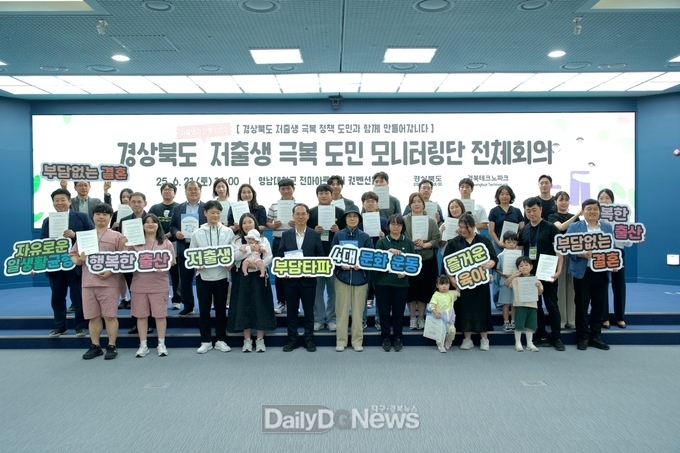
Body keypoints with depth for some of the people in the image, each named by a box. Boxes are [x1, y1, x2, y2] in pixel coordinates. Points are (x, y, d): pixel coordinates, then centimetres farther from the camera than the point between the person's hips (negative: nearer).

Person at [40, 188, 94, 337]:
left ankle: (80, 326, 16)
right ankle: (59, 326, 25)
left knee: (78, 297, 5)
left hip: (76, 264, -4)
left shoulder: (82, 217, -1)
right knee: (57, 298, 12)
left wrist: (74, 235, -20)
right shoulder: (47, 221, 10)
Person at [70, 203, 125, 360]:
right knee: (93, 317, 10)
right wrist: (79, 260, -9)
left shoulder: (117, 236, 3)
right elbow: (73, 255, 14)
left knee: (110, 316, -1)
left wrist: (111, 271, -15)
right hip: (88, 282, 4)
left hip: (109, 282, -3)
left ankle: (112, 346, 9)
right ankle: (95, 346, 20)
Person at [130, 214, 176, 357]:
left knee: (160, 314, 3)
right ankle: (143, 345, 16)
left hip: (159, 285, -1)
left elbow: (172, 261, 2)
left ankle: (161, 344, 13)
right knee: (141, 315, 6)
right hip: (139, 285, 1)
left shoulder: (166, 243, 5)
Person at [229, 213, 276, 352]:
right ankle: (247, 340, 12)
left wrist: (256, 265, -20)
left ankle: (260, 339, 11)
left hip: (259, 276, 0)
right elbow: (234, 256, -10)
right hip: (242, 277, 0)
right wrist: (250, 248, -17)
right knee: (244, 306, 2)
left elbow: (269, 257, -4)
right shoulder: (236, 240, 6)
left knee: (260, 306, 1)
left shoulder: (263, 239, 6)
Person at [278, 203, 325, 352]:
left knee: (309, 310, 7)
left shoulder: (315, 235, 2)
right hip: (290, 279, 1)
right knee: (291, 311, 9)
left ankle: (309, 339, 18)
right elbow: (279, 256, 6)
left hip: (308, 279, -1)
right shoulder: (286, 235, 5)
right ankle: (292, 339, 20)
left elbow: (321, 257, 2)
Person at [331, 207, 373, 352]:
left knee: (358, 311, 6)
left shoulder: (365, 237, 2)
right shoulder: (338, 235, 2)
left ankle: (357, 341, 16)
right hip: (342, 277, 0)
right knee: (342, 310, 4)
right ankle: (341, 341, 13)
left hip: (360, 277, 0)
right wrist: (341, 265, -15)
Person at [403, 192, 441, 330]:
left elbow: (436, 239, -2)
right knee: (411, 289, 4)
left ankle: (421, 317, 21)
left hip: (427, 260, 1)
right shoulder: (404, 220, -1)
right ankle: (412, 317, 19)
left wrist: (425, 245, -17)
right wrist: (412, 244, -19)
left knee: (424, 289, 6)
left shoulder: (431, 221, 5)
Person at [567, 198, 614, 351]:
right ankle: (583, 337, 13)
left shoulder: (607, 227, 13)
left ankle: (596, 336, 21)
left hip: (602, 272, 3)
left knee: (599, 305, 9)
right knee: (582, 305, 3)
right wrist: (581, 254, -22)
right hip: (583, 272, -3)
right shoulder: (574, 227, 2)